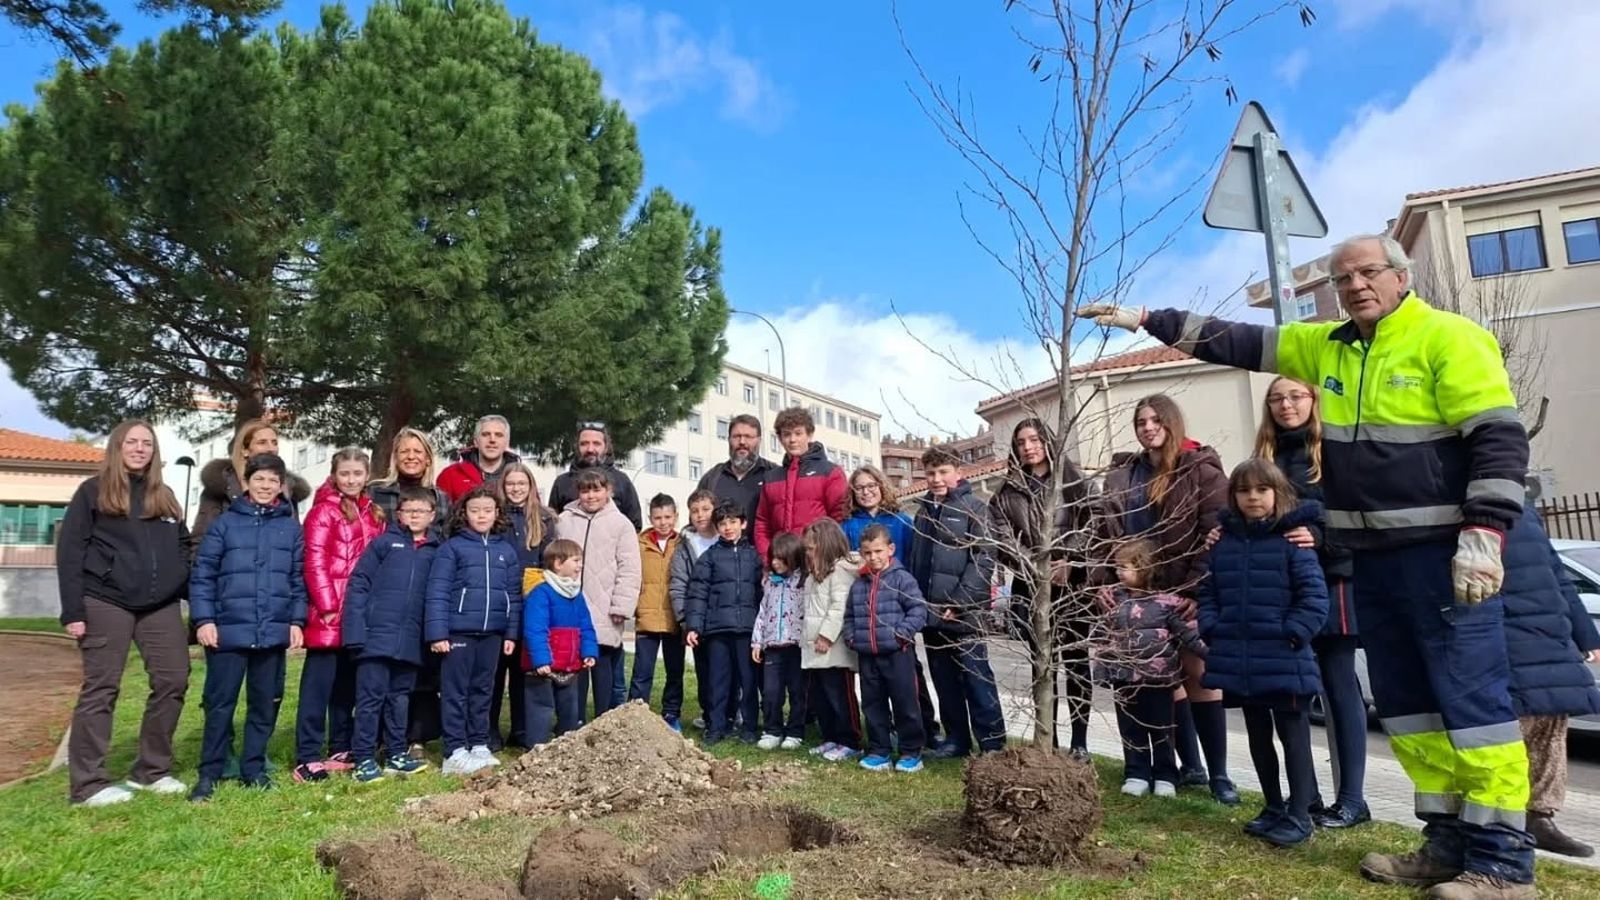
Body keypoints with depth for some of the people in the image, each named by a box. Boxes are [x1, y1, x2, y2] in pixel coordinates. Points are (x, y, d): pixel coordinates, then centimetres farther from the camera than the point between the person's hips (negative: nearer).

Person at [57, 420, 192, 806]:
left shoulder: (164, 497, 17)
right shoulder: (93, 492, 3)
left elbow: (182, 550, 18)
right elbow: (69, 551, -3)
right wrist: (73, 610, -11)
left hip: (161, 606, 5)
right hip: (107, 604, -5)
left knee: (173, 682, 2)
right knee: (101, 689, -1)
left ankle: (152, 770, 16)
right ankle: (87, 783, 9)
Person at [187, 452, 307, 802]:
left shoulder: (292, 528, 7)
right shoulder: (225, 523, 2)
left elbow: (299, 579, 8)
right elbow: (202, 574, 0)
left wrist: (296, 621, 2)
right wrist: (204, 619, -8)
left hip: (274, 632, 2)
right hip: (229, 629, -2)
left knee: (265, 704, 10)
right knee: (220, 703, 4)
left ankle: (254, 768, 22)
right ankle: (209, 773, 16)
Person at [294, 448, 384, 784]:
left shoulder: (371, 513, 14)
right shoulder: (324, 511, -5)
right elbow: (315, 563, -11)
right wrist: (328, 607, -16)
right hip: (330, 614, -6)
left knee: (347, 683, 14)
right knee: (318, 684, -2)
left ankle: (341, 750, 25)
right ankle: (307, 757, 4)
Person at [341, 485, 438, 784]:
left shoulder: (436, 551, 8)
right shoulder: (383, 543, -2)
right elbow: (358, 584, -5)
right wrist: (355, 630, -13)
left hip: (410, 641, 4)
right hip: (377, 635, -4)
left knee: (400, 698, 15)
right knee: (371, 698, 1)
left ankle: (397, 754, 26)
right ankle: (364, 759, 11)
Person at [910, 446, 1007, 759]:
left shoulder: (973, 507, -4)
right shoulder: (924, 511, 15)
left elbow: (984, 559, -12)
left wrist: (961, 602, -17)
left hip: (962, 612, -6)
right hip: (930, 611, 6)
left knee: (978, 680, -2)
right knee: (945, 680, 13)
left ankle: (992, 744, 7)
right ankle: (956, 739, 24)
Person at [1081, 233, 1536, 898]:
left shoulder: (1450, 339, -8)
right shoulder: (1325, 346, 12)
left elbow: (1500, 438, -13)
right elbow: (1233, 342, 13)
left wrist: (1482, 535, -21)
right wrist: (1147, 319, 9)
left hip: (1444, 553, -7)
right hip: (1372, 555, 7)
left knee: (1472, 700, -4)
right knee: (1405, 703, 11)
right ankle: (1449, 841, 23)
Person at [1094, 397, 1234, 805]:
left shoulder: (1201, 468, -4)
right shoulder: (1121, 477, 10)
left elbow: (1216, 533, -11)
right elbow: (1105, 533, 10)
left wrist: (1199, 589, -19)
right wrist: (1103, 581, -2)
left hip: (1188, 593, -5)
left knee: (1198, 674, -2)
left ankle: (1218, 773, 10)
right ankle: (1190, 766, 23)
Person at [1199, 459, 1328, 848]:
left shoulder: (1292, 539, -8)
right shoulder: (1223, 542, 7)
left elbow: (1314, 595, -11)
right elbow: (1208, 592, 11)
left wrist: (1293, 634, -17)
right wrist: (1212, 631, 0)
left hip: (1284, 662, -5)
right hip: (1239, 662, 5)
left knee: (1293, 735, 7)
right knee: (1258, 735, 17)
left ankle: (1299, 816, 17)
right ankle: (1274, 808, 31)